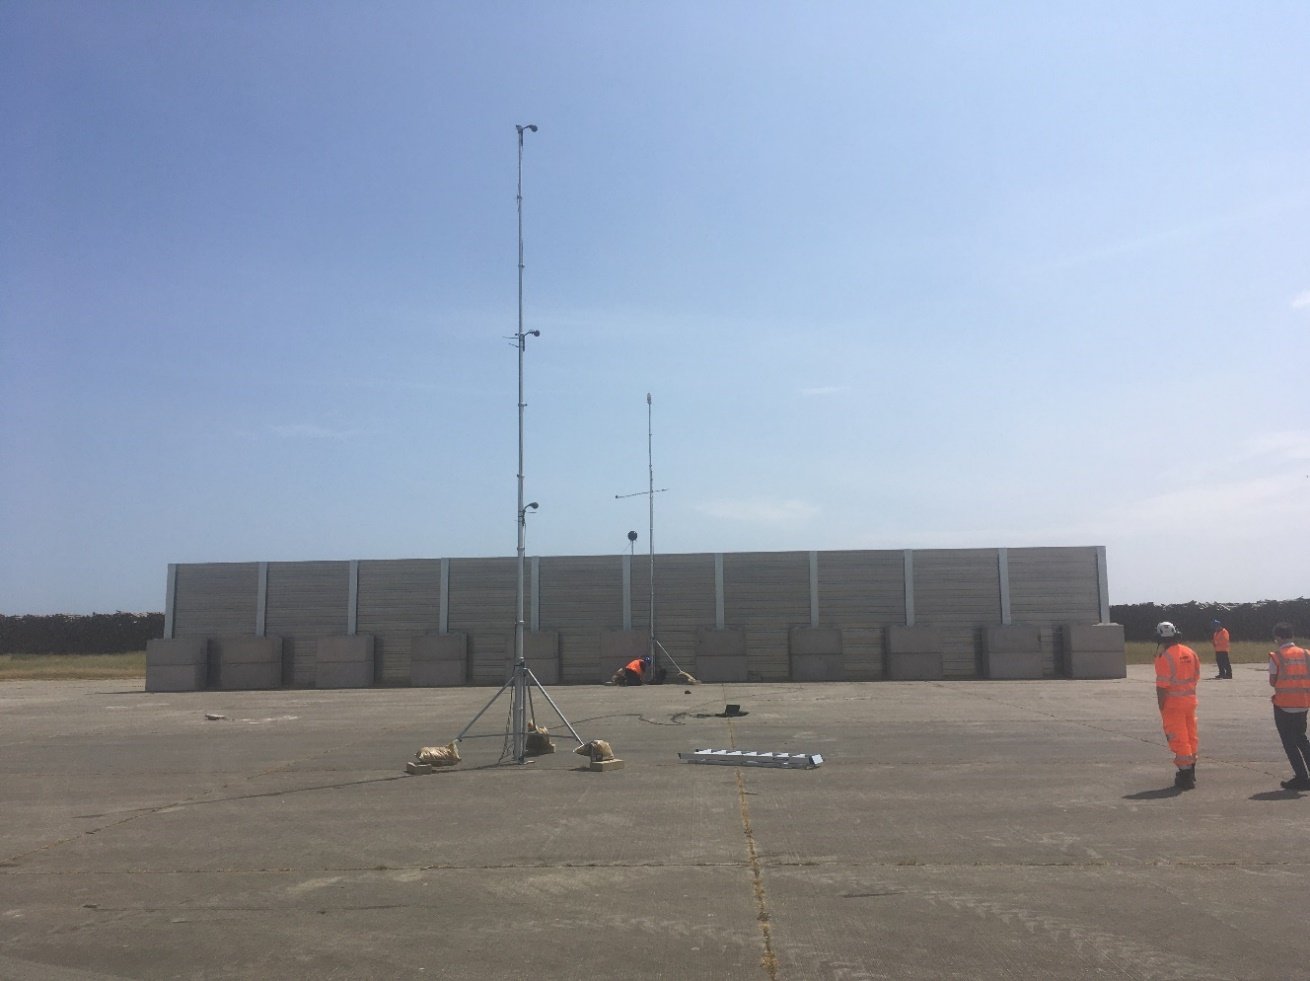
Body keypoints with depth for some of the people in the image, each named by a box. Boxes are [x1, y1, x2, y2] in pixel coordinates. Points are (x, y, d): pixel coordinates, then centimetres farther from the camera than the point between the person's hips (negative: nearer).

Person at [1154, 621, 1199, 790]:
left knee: (1179, 740, 0)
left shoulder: (1164, 658, -20)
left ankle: (1186, 777, 2)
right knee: (1190, 736, 20)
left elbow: (1162, 686, -20)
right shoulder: (1191, 653, 3)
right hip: (1190, 700, 7)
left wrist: (1161, 707, -11)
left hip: (1173, 704, -7)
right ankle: (1190, 770, 34)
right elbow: (1196, 676, 11)